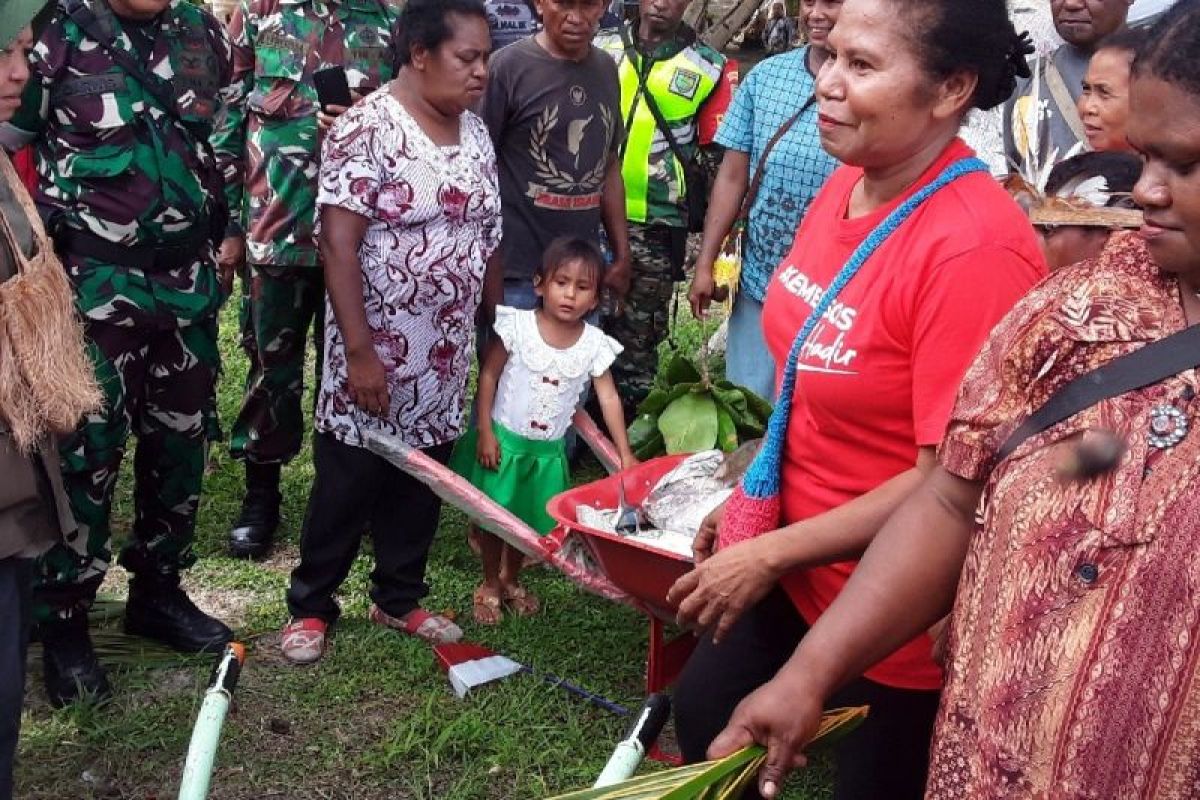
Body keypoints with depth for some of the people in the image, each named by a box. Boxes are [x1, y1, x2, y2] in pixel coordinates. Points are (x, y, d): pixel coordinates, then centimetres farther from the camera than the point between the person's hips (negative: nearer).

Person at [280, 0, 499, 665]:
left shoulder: (475, 132, 7)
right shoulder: (367, 129, -15)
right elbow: (338, 244, -19)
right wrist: (359, 352, -22)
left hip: (445, 356, 7)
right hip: (377, 351, -6)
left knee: (422, 483, 16)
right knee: (347, 485, 6)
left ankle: (399, 599, 33)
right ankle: (310, 606, 23)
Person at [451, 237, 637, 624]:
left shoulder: (595, 344, -8)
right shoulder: (517, 325, -15)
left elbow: (609, 398, -4)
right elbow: (488, 375, -9)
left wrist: (624, 453, -6)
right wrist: (484, 432, -12)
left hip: (547, 450, 3)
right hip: (502, 439, -2)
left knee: (530, 521, 15)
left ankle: (511, 579, 39)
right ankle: (490, 585, 29)